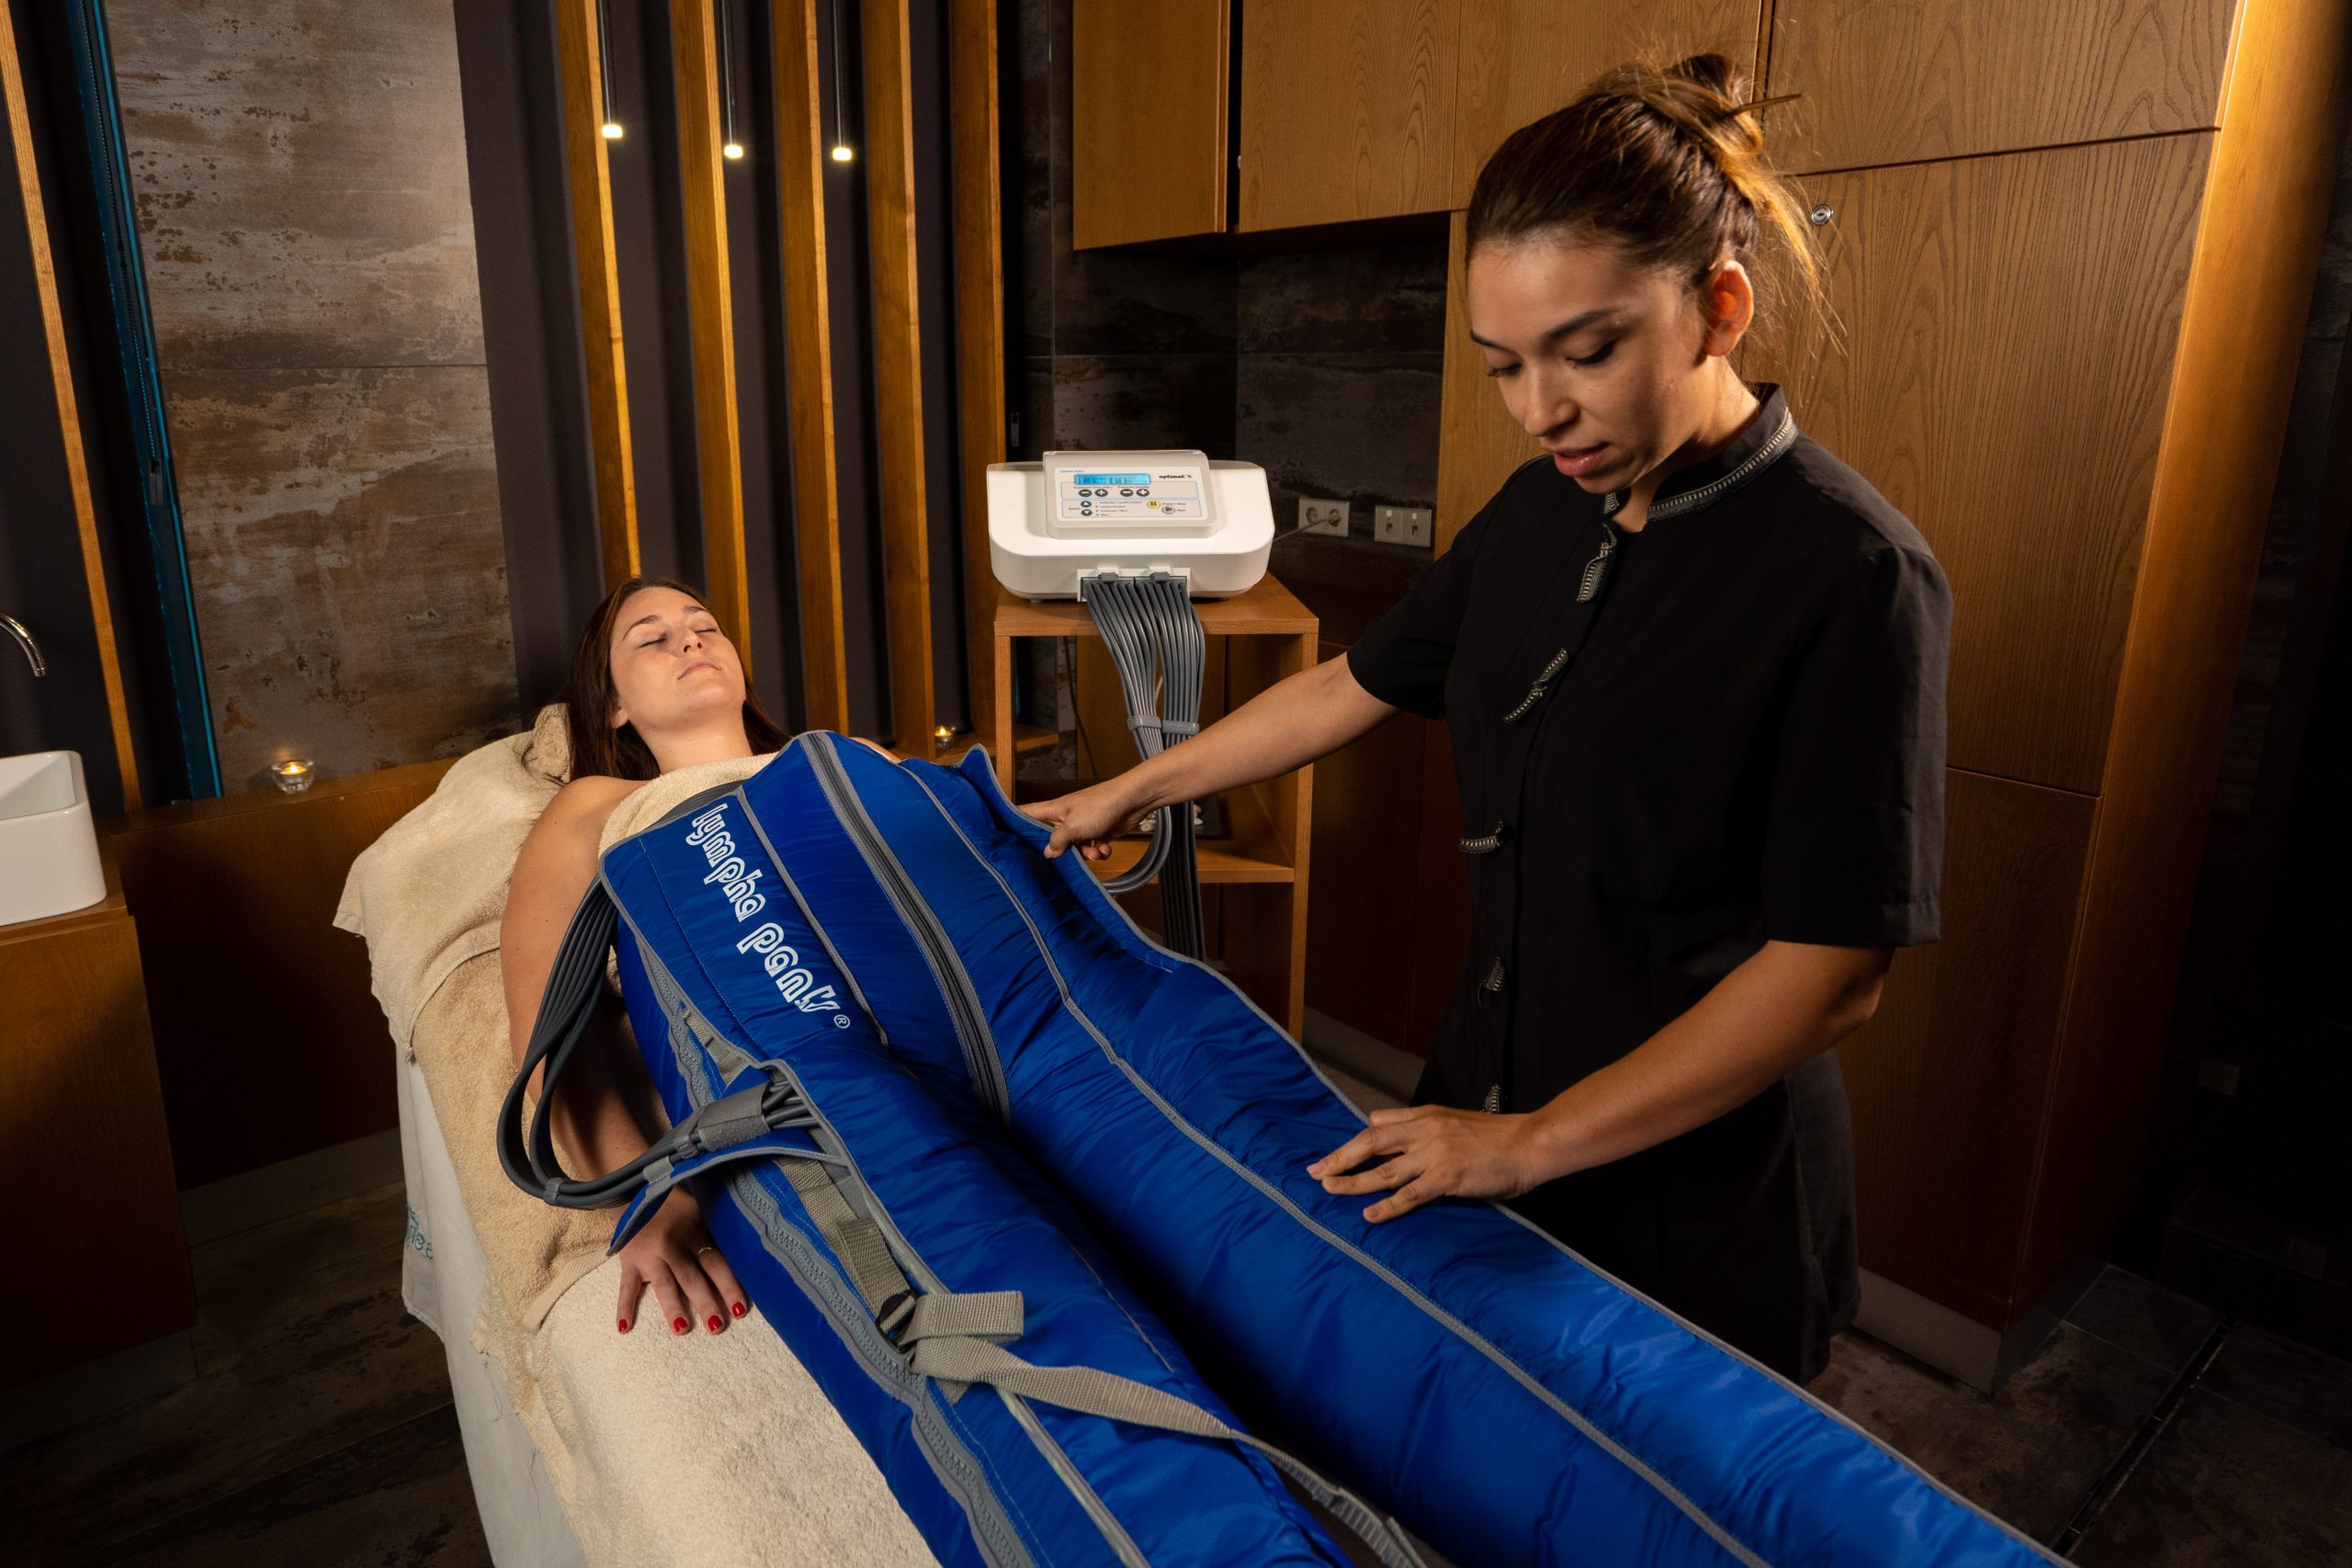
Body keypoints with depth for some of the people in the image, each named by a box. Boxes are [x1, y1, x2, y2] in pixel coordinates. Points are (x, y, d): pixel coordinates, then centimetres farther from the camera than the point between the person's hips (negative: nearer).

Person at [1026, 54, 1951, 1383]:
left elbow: (1834, 974, -21)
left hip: (1694, 1195, -6)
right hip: (1488, 1117, 6)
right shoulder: (1541, 514, 0)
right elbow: (1353, 688, 10)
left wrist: (1531, 1144, -19)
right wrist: (1128, 792, 14)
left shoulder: (1852, 574, -21)